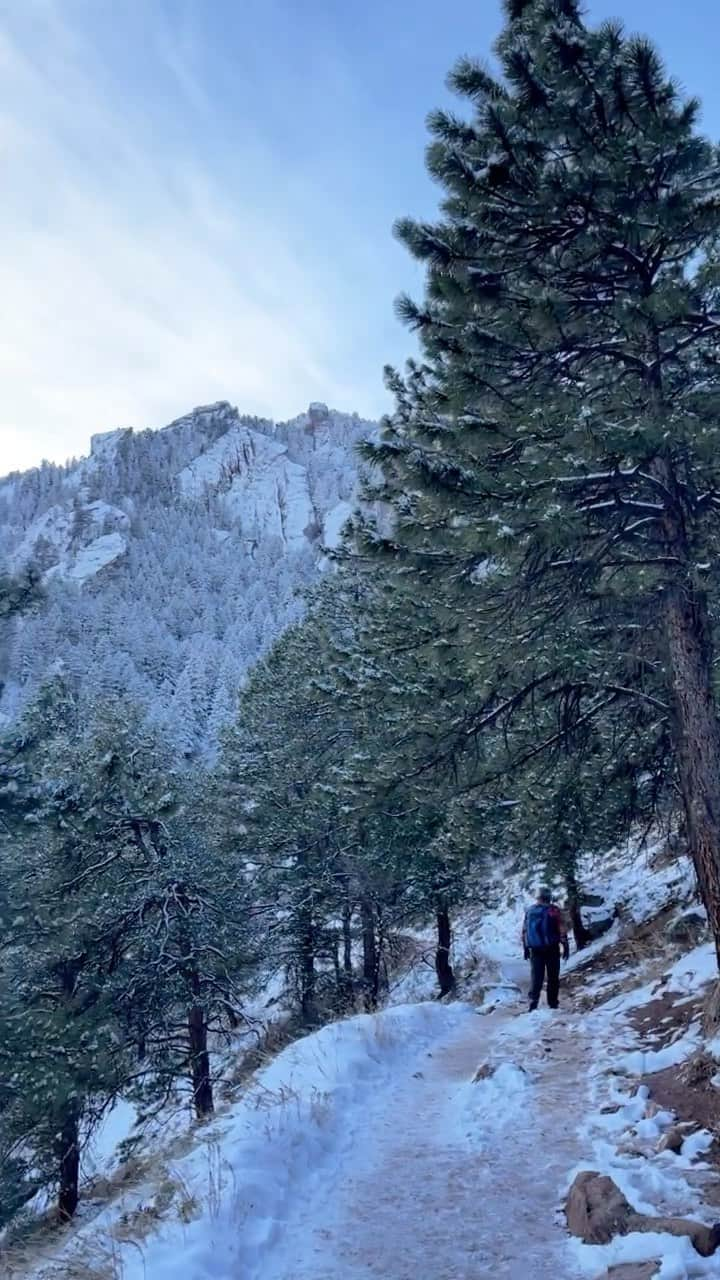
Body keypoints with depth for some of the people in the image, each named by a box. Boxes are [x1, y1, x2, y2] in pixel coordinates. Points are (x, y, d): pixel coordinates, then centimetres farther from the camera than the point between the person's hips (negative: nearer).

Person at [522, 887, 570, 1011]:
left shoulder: (529, 911, 6)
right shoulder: (554, 910, -6)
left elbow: (524, 931, 10)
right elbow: (562, 931, -9)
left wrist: (526, 949, 17)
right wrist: (566, 947, -3)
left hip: (535, 949, 3)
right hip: (552, 949, -3)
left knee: (536, 977, 5)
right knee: (553, 977, 9)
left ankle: (533, 1001, -10)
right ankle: (553, 1004, 11)